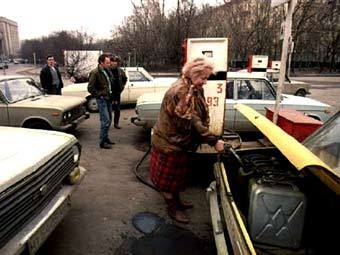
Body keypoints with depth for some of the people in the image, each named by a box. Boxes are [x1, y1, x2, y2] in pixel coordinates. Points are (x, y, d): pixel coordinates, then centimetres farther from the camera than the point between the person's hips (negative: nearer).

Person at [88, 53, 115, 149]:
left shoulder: (107, 71, 10)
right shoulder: (95, 72, -14)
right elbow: (90, 88, -16)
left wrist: (110, 94, 14)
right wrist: (99, 95, -13)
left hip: (108, 99, 8)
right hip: (102, 99, -8)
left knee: (109, 119, 14)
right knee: (106, 120, -9)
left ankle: (106, 138, 27)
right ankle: (102, 142, 1)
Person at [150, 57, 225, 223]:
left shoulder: (195, 90, 4)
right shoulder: (179, 93, -27)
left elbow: (201, 117, 8)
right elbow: (192, 122, -31)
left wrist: (206, 137, -2)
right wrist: (213, 141, -29)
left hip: (181, 142, 9)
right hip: (169, 143, -9)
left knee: (177, 175, 24)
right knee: (168, 177, 10)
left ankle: (177, 201, 43)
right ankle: (172, 208, 27)